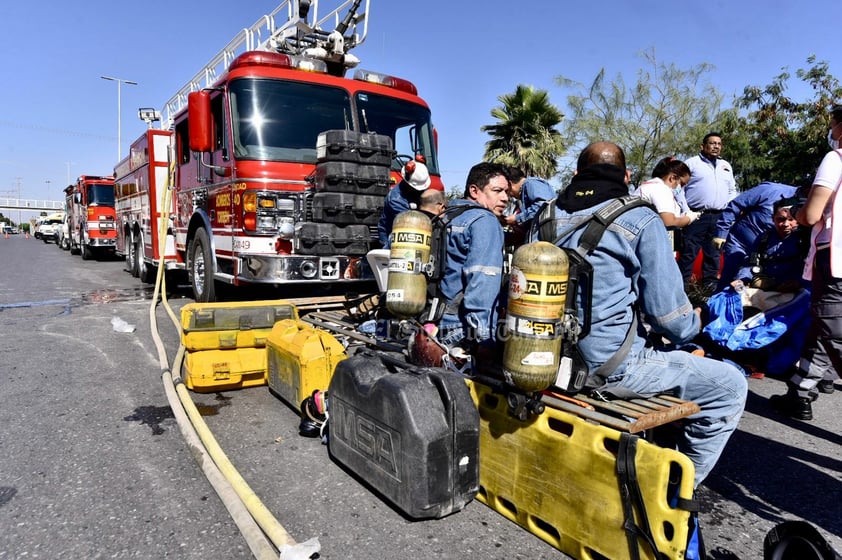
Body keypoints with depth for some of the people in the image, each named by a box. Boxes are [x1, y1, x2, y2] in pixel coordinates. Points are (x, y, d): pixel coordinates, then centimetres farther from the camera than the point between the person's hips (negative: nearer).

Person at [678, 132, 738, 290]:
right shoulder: (692, 163, 2)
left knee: (713, 253, 10)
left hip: (719, 217, 6)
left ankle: (711, 283, 17)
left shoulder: (726, 166, 20)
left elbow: (732, 190, 25)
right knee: (688, 253, -8)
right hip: (696, 216, -5)